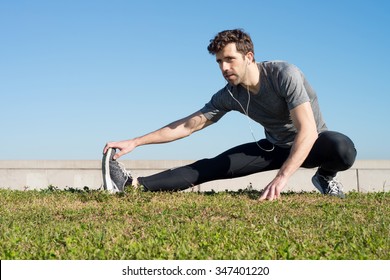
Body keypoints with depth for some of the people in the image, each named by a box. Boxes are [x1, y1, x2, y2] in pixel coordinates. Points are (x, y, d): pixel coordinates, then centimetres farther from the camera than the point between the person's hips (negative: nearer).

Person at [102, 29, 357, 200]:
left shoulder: (285, 75, -28)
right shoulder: (228, 96, -12)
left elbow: (308, 130, -36)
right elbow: (188, 125, -7)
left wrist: (282, 177, -48)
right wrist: (134, 142, -13)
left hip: (312, 143, -4)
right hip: (275, 146, 4)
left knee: (343, 149, -40)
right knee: (213, 166, -14)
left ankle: (326, 175, -5)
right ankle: (135, 184, -21)